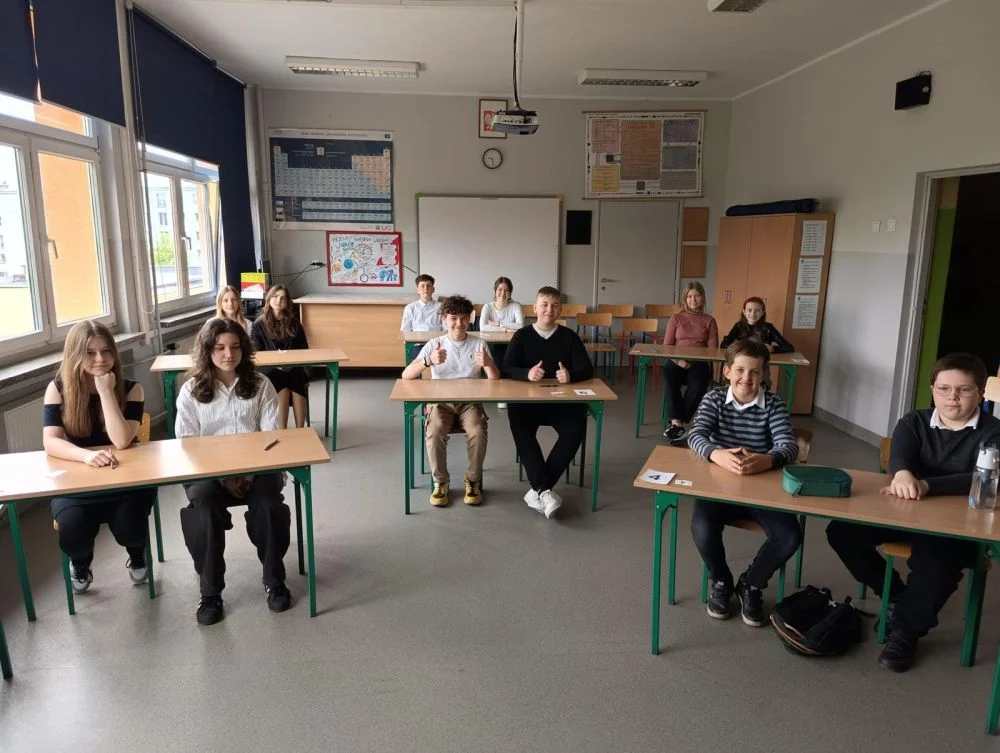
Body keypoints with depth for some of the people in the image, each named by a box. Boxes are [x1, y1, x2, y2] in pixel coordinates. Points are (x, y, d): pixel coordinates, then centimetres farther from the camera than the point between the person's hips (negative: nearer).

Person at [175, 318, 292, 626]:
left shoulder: (260, 385, 5)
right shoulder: (191, 390, 4)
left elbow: (271, 437, 0)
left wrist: (249, 472, -15)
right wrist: (222, 475, -15)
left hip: (256, 469, 0)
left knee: (268, 504, -29)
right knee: (204, 506, -32)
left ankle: (274, 580, -5)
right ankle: (210, 592, -14)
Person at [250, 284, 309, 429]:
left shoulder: (293, 322, 10)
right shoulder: (259, 324, 4)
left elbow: (304, 348, 13)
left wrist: (293, 363, -6)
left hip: (293, 368, 2)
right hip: (270, 369, -1)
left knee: (297, 389, -31)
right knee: (283, 390, -32)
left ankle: (300, 431, -27)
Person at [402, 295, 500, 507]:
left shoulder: (478, 344, 4)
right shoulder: (433, 344, 1)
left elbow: (495, 378, -4)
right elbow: (406, 376, -9)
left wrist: (488, 363, -27)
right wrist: (428, 361, -28)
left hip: (470, 402, 1)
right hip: (441, 402, 0)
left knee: (478, 431, -31)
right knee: (435, 432, -32)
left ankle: (473, 480, -6)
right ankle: (440, 481, -8)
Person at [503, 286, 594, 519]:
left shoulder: (569, 336, 6)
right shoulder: (521, 336, 4)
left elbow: (587, 369, -1)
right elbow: (507, 369, -7)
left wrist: (571, 375, -25)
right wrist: (528, 374, -29)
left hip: (563, 401, 1)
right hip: (527, 400, -1)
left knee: (576, 429, -28)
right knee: (520, 429, -32)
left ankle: (538, 489, -22)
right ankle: (544, 490, -29)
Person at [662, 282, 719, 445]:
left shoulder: (709, 321, 12)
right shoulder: (676, 319, 12)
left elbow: (713, 349, 3)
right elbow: (666, 346, 5)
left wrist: (694, 360, -15)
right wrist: (678, 360, -14)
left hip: (699, 363, 0)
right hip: (677, 361, 0)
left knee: (698, 384, -34)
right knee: (668, 374, -36)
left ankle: (676, 423, -27)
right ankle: (678, 423, -36)